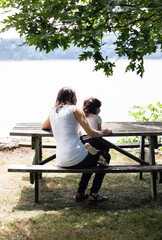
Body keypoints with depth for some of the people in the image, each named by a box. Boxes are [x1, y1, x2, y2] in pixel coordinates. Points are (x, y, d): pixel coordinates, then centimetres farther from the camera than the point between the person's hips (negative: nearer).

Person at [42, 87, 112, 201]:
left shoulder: (53, 111, 14)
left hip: (61, 162, 7)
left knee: (91, 160, 34)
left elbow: (44, 127, 35)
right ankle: (94, 193, 21)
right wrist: (103, 132, 10)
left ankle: (81, 192, 33)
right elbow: (91, 134, -9)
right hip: (76, 158, -7)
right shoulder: (75, 110, -4)